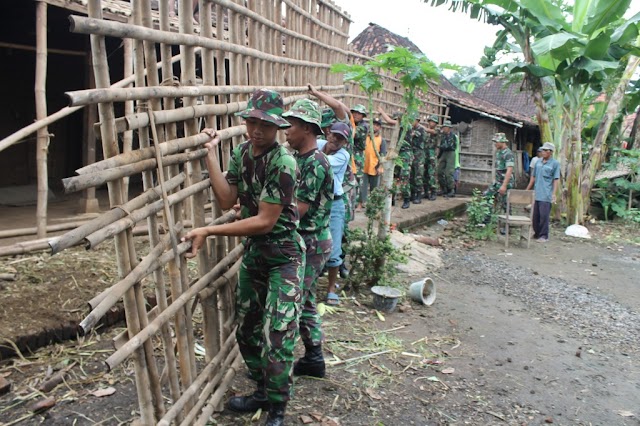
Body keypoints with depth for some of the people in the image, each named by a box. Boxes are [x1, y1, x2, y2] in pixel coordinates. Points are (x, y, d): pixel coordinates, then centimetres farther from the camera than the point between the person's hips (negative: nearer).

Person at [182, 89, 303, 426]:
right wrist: (211, 153, -12)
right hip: (253, 251, 8)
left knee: (276, 336, -7)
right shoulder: (240, 153, 1)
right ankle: (262, 392, 38)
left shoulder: (283, 163, -23)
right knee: (246, 330, 17)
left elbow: (265, 221, -24)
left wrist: (209, 231, -25)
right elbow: (226, 199, -8)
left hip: (283, 256, -7)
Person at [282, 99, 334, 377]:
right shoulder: (299, 159, 11)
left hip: (311, 244, -10)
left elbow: (299, 208, -22)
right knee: (305, 301, 16)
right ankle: (313, 359, 28)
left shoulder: (315, 163, -19)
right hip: (304, 241, 10)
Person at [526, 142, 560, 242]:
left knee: (544, 216, -5)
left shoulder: (555, 163, -3)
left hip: (546, 195, -5)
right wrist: (527, 190, 18)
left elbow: (556, 180, -6)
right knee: (535, 215, 9)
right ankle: (537, 233, 23)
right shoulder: (538, 162, 13)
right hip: (536, 194, 5)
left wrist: (554, 194, -13)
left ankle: (544, 236, 4)